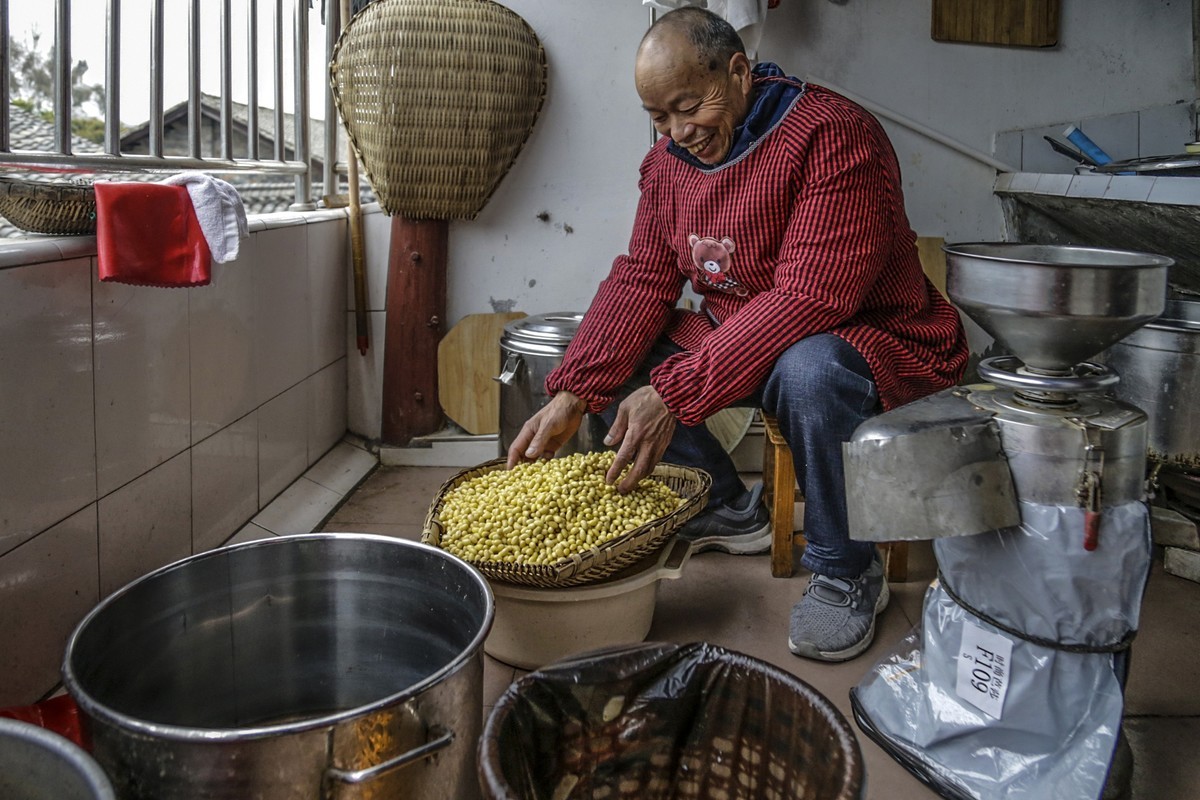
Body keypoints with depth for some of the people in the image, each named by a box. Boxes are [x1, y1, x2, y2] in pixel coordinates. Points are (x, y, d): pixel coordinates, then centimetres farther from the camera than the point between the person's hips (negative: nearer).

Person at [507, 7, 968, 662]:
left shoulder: (832, 135, -23)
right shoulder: (669, 159, 2)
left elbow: (808, 299, -32)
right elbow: (640, 280, -2)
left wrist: (676, 393, -36)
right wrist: (570, 397, -16)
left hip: (873, 339, -7)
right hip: (732, 334, 7)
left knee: (809, 372, -40)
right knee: (608, 356, -4)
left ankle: (847, 572, -13)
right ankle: (727, 509, 11)